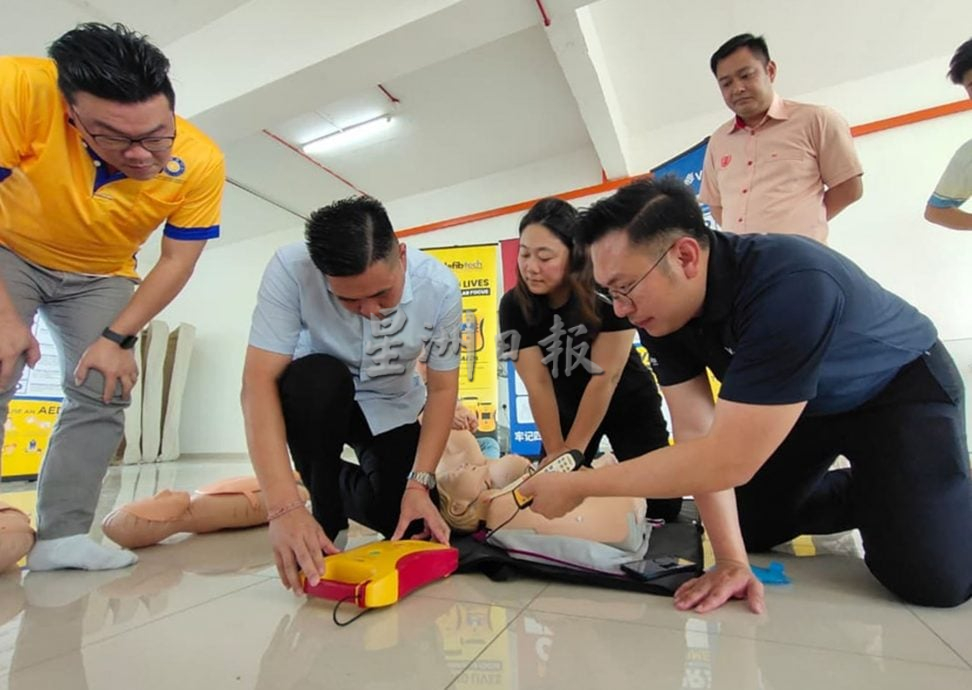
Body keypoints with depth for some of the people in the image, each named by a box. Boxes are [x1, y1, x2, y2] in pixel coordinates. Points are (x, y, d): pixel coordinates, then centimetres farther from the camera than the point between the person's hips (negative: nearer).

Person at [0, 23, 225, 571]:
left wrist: (117, 337, -20)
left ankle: (61, 536, 5)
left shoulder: (201, 162, -27)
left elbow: (177, 261, -17)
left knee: (103, 397, -5)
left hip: (102, 277, 2)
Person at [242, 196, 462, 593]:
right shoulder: (291, 269, -31)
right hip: (314, 394, -1)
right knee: (319, 377, -36)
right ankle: (328, 518, -11)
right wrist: (284, 508, -40)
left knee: (400, 521, -11)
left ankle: (341, 483, 24)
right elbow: (259, 382, -33)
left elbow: (442, 389, -16)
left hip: (390, 406, 2)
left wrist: (419, 484, -23)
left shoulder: (440, 288, -26)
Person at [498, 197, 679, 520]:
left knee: (661, 507, -2)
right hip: (567, 408, 2)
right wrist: (554, 452, -21)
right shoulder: (514, 306, -21)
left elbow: (604, 378, -27)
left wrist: (572, 452, -23)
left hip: (628, 402, -2)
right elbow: (538, 384, -21)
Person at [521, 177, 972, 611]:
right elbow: (696, 434, -19)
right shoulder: (661, 308, -20)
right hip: (803, 403, 6)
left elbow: (729, 459, -43)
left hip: (902, 388, -5)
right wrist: (731, 558, -25)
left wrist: (578, 487, -37)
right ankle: (873, 496, 26)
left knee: (931, 577, -20)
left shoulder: (791, 285, -42)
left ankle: (898, 497, 13)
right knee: (747, 529, 4)